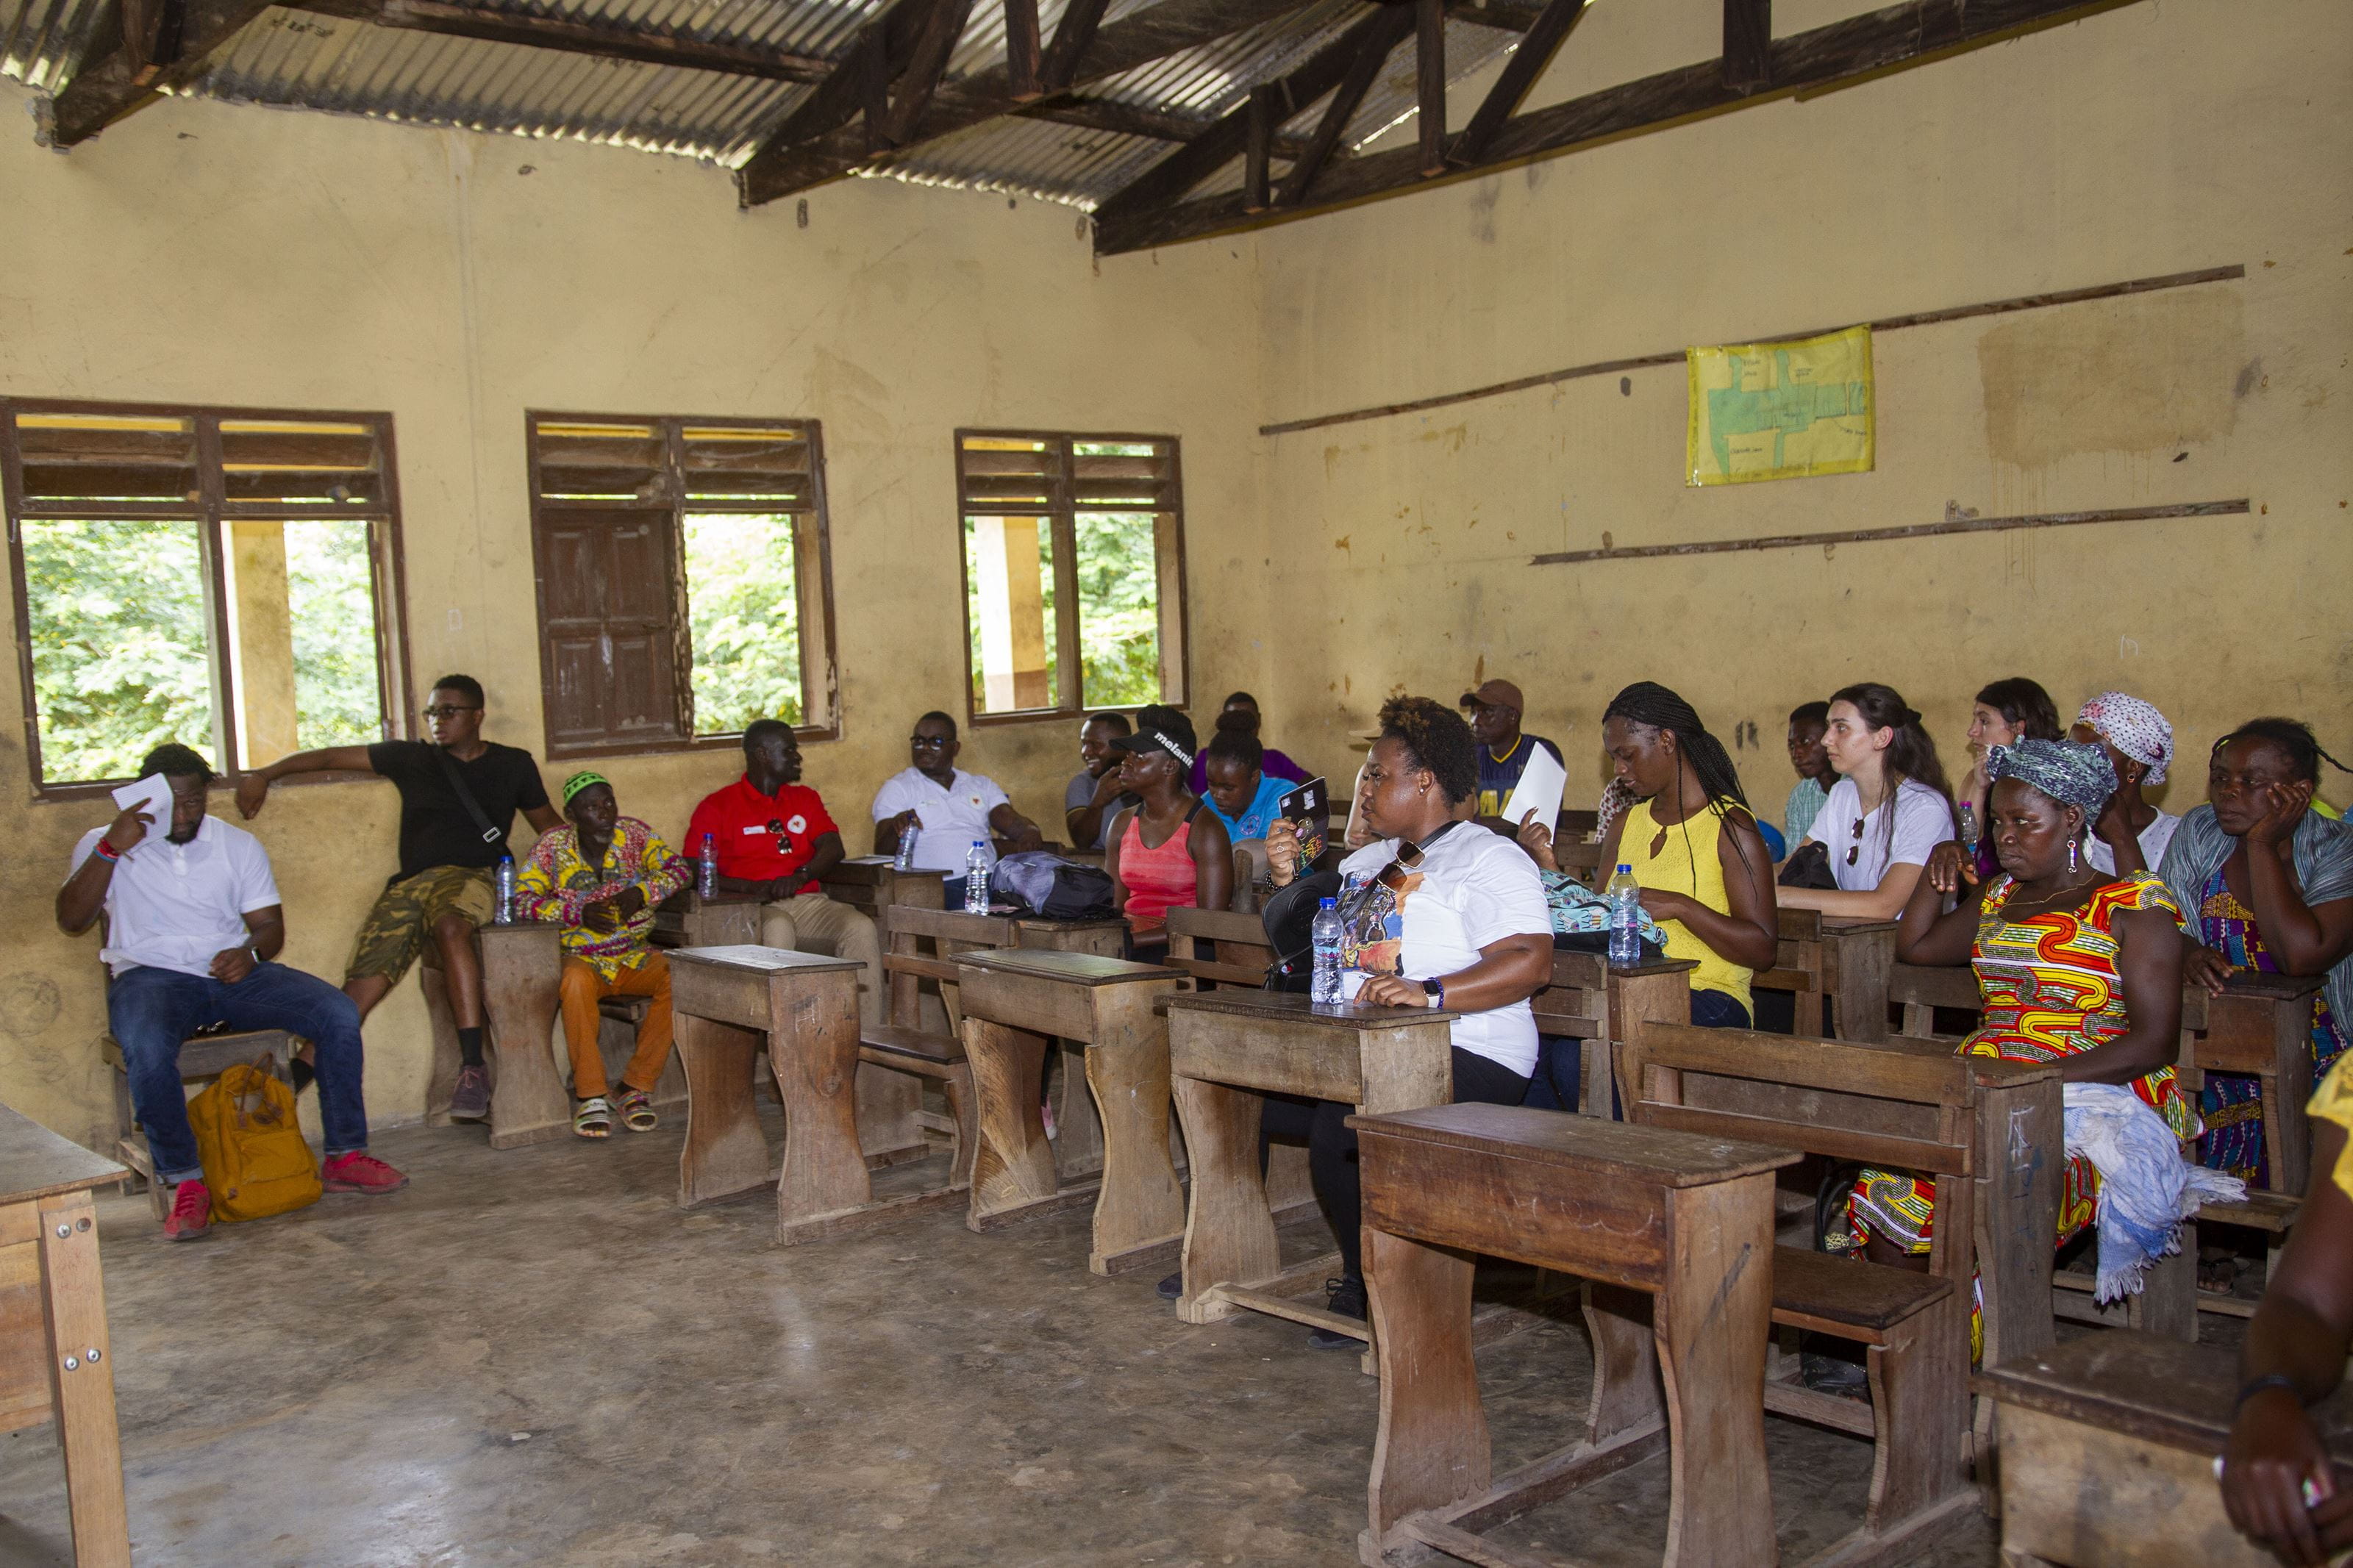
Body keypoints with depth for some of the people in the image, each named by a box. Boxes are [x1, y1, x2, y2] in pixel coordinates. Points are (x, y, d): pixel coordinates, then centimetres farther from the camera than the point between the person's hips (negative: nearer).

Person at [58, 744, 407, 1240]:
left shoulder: (239, 844, 14)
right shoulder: (105, 846, 8)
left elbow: (271, 925, 12)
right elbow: (71, 920, -6)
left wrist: (250, 953, -12)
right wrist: (111, 847, -16)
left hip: (232, 973, 3)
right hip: (150, 975, -3)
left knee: (340, 1013, -20)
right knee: (146, 1047, -39)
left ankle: (344, 1158, -10)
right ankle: (187, 1184, -24)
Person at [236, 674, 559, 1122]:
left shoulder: (513, 764, 16)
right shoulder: (412, 758, 16)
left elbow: (549, 824, 24)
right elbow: (333, 757, 19)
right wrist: (263, 775, 15)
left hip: (472, 878, -3)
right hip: (410, 883, 3)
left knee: (449, 925, -38)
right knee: (364, 981, -16)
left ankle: (473, 1067, -42)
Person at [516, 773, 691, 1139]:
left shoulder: (635, 834, 2)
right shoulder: (552, 846, -3)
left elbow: (680, 869, -3)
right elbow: (522, 899, -10)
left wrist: (641, 893, -20)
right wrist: (578, 913, -23)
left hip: (634, 955, 2)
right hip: (581, 957, -2)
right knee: (576, 982, -38)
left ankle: (635, 1088, -17)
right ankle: (590, 1096, -27)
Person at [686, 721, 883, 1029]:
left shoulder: (805, 798, 22)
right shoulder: (717, 806, 8)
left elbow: (833, 847, 7)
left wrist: (799, 877, -13)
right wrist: (751, 887, -17)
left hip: (808, 900, 4)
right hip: (754, 910, -4)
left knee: (862, 927, -25)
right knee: (778, 929, -38)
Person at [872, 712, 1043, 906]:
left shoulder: (981, 785, 25)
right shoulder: (897, 788, 12)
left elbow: (1014, 822, 13)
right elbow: (881, 852, 1)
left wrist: (1031, 832, -14)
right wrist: (895, 829, -24)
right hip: (934, 886, -4)